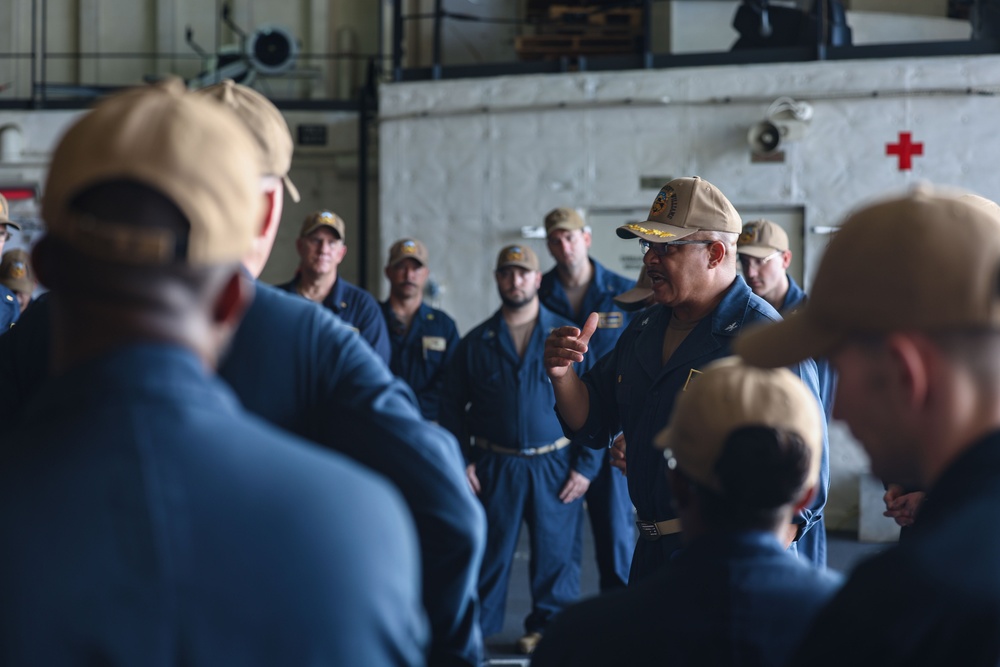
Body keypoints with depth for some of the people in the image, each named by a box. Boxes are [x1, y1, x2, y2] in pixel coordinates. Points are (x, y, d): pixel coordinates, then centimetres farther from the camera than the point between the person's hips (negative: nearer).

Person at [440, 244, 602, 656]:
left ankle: (548, 628, 16)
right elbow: (452, 406, 11)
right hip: (494, 468, 1)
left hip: (555, 466, -1)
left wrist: (585, 465, -4)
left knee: (555, 553, 3)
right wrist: (460, 461, 1)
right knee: (488, 554, 3)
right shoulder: (477, 343, 6)